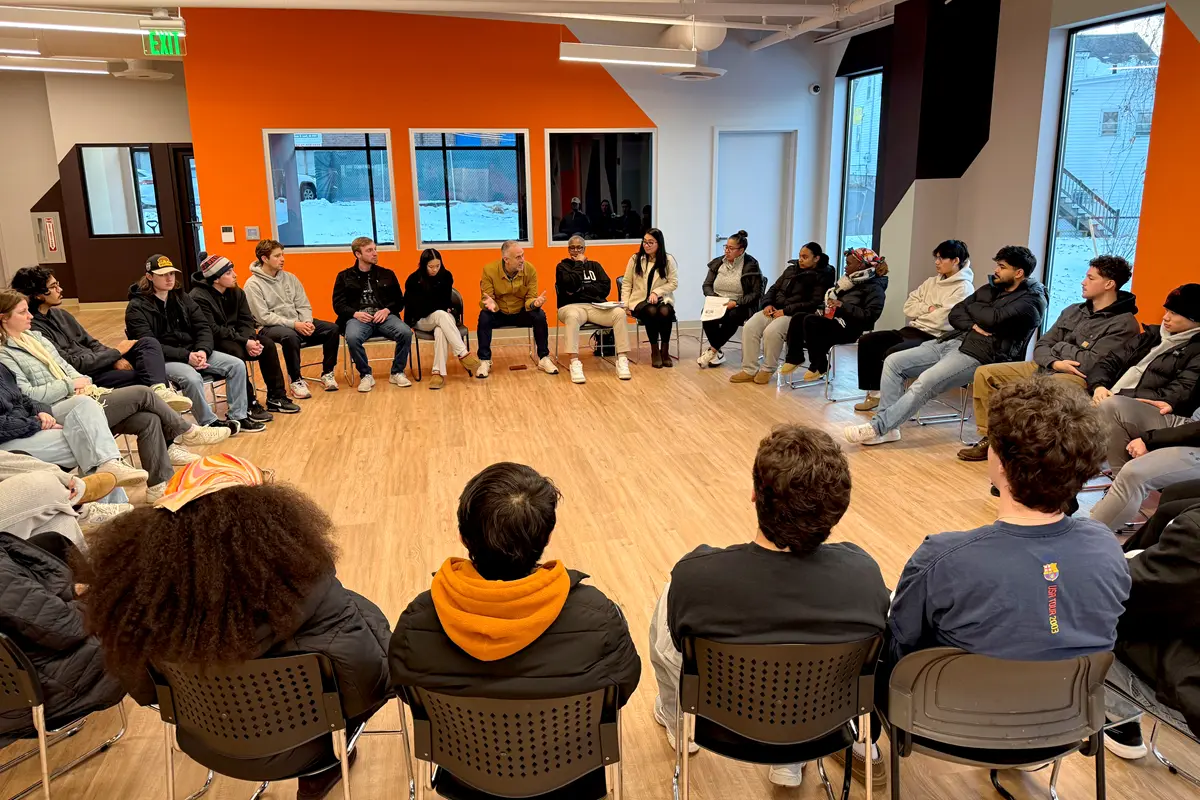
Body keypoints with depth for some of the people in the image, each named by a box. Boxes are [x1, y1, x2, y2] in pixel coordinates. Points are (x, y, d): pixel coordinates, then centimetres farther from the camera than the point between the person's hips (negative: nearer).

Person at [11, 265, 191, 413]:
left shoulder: (59, 314, 14)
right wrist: (116, 352, -12)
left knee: (148, 343, -11)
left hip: (98, 362, 9)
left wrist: (115, 359, -4)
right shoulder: (33, 330, -15)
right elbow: (71, 364, -19)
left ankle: (159, 390, -36)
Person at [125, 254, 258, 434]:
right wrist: (185, 356, -25)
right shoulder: (137, 308, -7)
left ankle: (237, 417, -1)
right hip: (162, 360, -6)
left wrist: (202, 351, -15)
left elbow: (203, 328, 6)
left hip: (192, 352, 7)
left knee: (237, 365, -10)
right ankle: (209, 423, -14)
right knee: (192, 378, -36)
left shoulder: (181, 298, 12)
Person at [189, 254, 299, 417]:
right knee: (236, 351, -35)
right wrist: (245, 342, -27)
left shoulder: (236, 292, 5)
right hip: (211, 344, -7)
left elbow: (246, 320, 2)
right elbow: (213, 331, -25)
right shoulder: (199, 297, -18)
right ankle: (249, 405, -27)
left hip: (234, 337, 7)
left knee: (267, 343, -13)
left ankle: (276, 398, -7)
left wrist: (250, 340, -20)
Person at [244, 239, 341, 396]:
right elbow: (264, 317, -16)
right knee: (290, 335, -40)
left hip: (298, 323, 6)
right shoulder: (253, 284, -9)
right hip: (270, 327, -6)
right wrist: (293, 324, -22)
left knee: (332, 329, -14)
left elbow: (304, 305, 8)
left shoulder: (290, 278, 9)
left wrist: (307, 322, -14)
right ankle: (296, 380, -20)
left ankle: (327, 374, 0)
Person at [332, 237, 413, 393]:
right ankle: (366, 375, -12)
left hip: (384, 316, 2)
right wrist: (355, 313, -12)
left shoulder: (387, 274, 18)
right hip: (358, 317, -1)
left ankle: (397, 373, -8)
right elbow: (338, 304, 8)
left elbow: (399, 301, 14)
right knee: (352, 337, -37)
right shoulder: (344, 277, 13)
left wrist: (387, 310, -7)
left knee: (406, 332, -30)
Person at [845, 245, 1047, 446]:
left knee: (926, 381, -31)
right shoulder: (990, 288, 21)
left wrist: (971, 307, 3)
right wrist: (972, 326, -6)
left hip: (979, 354, -8)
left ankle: (877, 428, -25)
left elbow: (993, 318, -18)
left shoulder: (1032, 300, -3)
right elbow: (954, 314, 15)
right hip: (950, 341, 9)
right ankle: (888, 427, -9)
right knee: (894, 362, -7)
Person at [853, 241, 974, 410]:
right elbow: (908, 307, 11)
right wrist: (928, 309, -6)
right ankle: (874, 392, -2)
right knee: (867, 341, -5)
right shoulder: (932, 281, 16)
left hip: (934, 338, -8)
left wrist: (920, 313, -1)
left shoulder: (964, 288, -7)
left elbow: (941, 320, -18)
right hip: (911, 331, 8)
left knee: (892, 353, -32)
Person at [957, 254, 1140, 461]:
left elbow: (1088, 364, -18)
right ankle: (989, 438, 0)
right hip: (1046, 368, 8)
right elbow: (1041, 346, 10)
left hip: (1079, 379, -8)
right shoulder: (1072, 311, 14)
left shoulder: (1124, 324, -9)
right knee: (985, 373, -3)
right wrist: (1055, 362, -12)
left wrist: (1060, 347, -1)